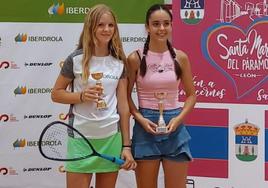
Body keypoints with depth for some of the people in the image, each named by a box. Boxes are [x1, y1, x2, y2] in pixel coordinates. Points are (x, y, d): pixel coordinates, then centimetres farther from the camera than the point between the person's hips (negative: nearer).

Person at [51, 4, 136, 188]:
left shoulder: (119, 62, 3)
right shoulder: (76, 59, -5)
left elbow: (123, 105, 4)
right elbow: (56, 93, 2)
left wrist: (126, 145, 2)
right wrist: (81, 96, -17)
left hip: (111, 138, 3)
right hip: (81, 137, -2)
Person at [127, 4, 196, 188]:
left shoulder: (180, 57, 1)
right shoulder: (135, 58, -4)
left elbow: (191, 94, 7)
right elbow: (127, 95, 3)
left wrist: (178, 119, -7)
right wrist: (140, 119, -12)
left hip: (174, 126, 2)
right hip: (146, 126, -1)